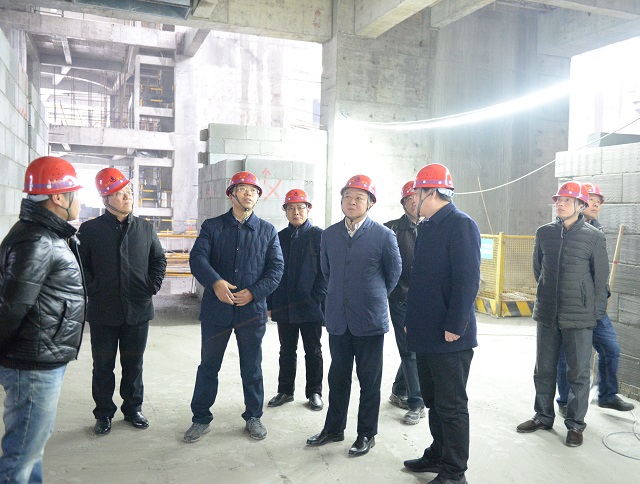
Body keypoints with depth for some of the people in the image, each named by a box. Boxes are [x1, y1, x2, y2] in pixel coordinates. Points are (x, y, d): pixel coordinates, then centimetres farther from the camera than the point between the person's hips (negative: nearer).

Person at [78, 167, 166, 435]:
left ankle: (133, 409, 30)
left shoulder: (145, 228, 4)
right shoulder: (90, 229, -3)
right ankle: (103, 413, 26)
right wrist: (92, 290, -4)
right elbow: (80, 265, 3)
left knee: (134, 364, 14)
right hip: (103, 312, -2)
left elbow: (159, 259, 13)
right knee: (103, 366, 10)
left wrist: (153, 286, 3)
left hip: (138, 311, 2)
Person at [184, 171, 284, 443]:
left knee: (252, 368, 12)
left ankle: (253, 416, 29)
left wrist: (254, 292, -13)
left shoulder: (268, 231, 7)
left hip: (252, 310, 1)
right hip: (216, 309, 0)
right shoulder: (212, 227, 4)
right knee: (208, 366, 10)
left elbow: (276, 268, 1)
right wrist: (215, 282, -27)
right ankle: (201, 418, 25)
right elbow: (197, 258, -9)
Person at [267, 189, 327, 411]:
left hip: (311, 307, -3)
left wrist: (317, 298, -14)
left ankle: (314, 393, 22)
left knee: (313, 352, 9)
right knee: (287, 351, 14)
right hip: (284, 307, 4)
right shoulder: (279, 238, 8)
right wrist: (270, 303, 2)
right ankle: (285, 391, 27)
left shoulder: (319, 236, -3)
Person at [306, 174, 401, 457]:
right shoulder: (329, 235, 5)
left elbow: (394, 273, 5)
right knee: (338, 377, 14)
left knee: (369, 380, 8)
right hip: (338, 319, 4)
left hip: (370, 320, -3)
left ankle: (367, 434, 22)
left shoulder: (384, 236, -7)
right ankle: (334, 428, 29)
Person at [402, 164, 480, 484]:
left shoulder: (461, 225, -14)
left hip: (449, 337, -9)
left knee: (451, 406, 3)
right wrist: (411, 320, 16)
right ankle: (439, 455, 36)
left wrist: (454, 326, -21)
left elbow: (468, 279, -20)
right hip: (426, 334, 9)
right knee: (433, 401, 20)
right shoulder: (426, 227, 13)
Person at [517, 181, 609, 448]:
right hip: (547, 315, 3)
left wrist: (585, 303, 9)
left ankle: (575, 424, 21)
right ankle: (543, 416, 30)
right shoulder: (544, 233, 2)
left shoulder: (594, 236, -7)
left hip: (579, 318, -3)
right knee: (544, 370, 14)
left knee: (578, 373, 6)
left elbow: (600, 276, 2)